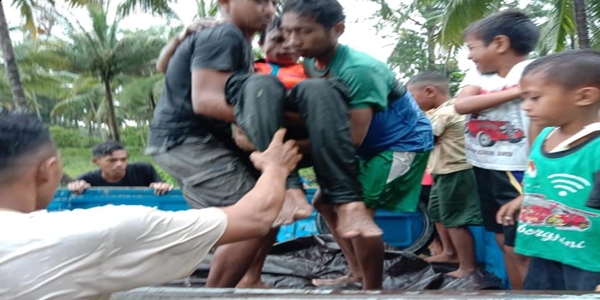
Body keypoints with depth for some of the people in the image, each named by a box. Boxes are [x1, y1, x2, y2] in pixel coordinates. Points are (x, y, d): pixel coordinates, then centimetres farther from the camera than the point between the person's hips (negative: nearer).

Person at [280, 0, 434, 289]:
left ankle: (372, 290, 0)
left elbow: (352, 137, -35)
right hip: (371, 143, 9)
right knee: (325, 201, 11)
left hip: (403, 142, -8)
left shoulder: (358, 70, -33)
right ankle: (356, 272, 25)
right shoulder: (310, 63, -8)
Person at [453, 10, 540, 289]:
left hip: (516, 171, -7)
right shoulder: (477, 76, 6)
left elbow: (539, 126, -17)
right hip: (484, 170, 7)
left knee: (520, 247, -3)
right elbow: (461, 105, -14)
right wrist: (514, 92, -20)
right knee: (504, 241, 16)